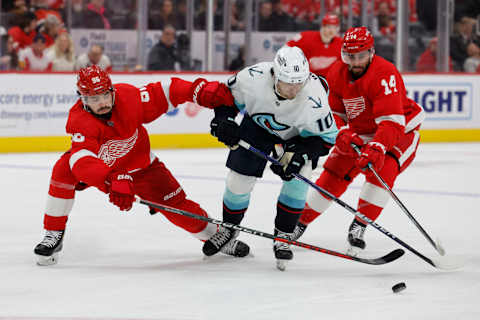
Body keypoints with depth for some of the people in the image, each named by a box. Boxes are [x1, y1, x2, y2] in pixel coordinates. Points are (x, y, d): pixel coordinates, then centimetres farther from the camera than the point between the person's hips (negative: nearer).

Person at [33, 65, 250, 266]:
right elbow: (82, 159, -48)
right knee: (63, 170, -28)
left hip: (139, 164, 1)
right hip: (98, 165, -1)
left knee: (174, 202, -6)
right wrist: (114, 180, -62)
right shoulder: (79, 120, -33)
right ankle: (53, 235, -16)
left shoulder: (129, 97, -26)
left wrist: (202, 91, -23)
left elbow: (162, 94, -12)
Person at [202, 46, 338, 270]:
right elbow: (228, 94, -13)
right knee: (239, 179, 1)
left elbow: (327, 137, -24)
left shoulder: (314, 97, -39)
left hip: (298, 134, -1)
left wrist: (299, 154, -35)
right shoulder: (253, 77, -37)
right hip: (258, 124, 1)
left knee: (298, 177, -20)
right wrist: (224, 121, -26)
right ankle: (229, 227, 30)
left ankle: (283, 235, 0)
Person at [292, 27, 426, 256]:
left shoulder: (385, 75, -31)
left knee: (382, 169, -30)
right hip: (358, 133, 5)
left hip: (400, 131, -5)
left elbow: (392, 122, -39)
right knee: (333, 175, 0)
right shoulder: (337, 74, -11)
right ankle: (300, 221, 18)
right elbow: (333, 113, 0)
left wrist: (377, 149, -52)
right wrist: (343, 134, -21)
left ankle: (358, 227, -21)